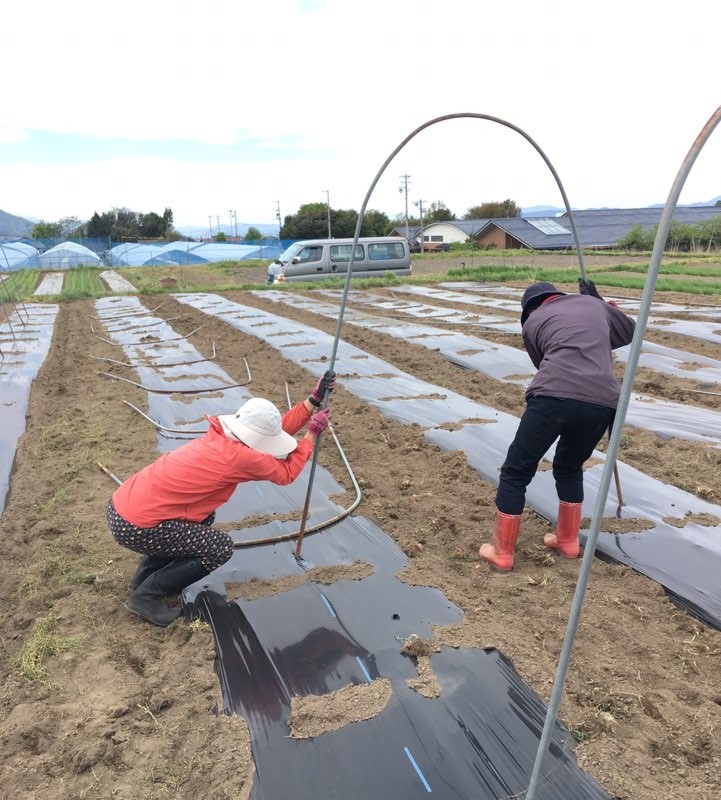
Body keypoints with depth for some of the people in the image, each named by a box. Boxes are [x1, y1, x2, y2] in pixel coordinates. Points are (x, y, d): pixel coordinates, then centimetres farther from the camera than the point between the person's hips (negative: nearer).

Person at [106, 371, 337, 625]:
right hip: (135, 525, -9)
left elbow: (272, 430, 12)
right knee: (220, 548, -2)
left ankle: (146, 575, 27)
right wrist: (313, 434, 1)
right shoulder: (239, 457, -21)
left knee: (205, 517, 24)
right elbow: (286, 473, -7)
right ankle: (146, 595, 7)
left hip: (123, 503, 9)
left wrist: (314, 400, 8)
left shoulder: (222, 435, 5)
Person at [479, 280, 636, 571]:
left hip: (553, 398, -4)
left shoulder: (532, 321, 22)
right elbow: (631, 331, 44)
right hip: (602, 403, 4)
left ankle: (502, 552, 18)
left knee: (515, 472, 11)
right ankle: (568, 541, 40)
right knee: (570, 468, 29)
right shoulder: (594, 304, 28)